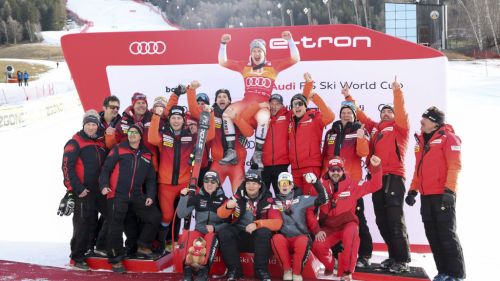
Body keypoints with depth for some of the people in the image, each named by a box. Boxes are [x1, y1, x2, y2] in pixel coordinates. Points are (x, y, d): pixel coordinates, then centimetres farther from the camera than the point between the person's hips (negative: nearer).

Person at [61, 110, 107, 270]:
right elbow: (67, 167, -14)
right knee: (82, 223, -6)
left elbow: (104, 165, 22)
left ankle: (88, 250, 27)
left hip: (96, 190, 7)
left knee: (92, 222, 15)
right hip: (82, 191, -7)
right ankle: (77, 258, 1)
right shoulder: (75, 142, -7)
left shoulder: (100, 143, 14)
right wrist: (78, 188, -18)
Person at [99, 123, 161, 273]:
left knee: (154, 217, -1)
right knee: (116, 227, -4)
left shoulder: (147, 155, 13)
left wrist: (150, 195, 4)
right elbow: (106, 168, -1)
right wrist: (104, 185, -16)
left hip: (137, 196, 4)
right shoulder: (118, 150, 1)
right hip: (117, 194, -4)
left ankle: (143, 247, 17)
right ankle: (116, 260, 9)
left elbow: (150, 178, 16)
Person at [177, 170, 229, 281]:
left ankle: (203, 270, -39)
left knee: (210, 236, -35)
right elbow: (181, 215, -3)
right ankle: (188, 269, -33)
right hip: (199, 230, 1)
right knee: (192, 236, -32)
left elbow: (228, 222, 2)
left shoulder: (223, 199, 3)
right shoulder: (197, 197, 6)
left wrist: (215, 228, -15)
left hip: (216, 232, -1)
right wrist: (183, 197, -14)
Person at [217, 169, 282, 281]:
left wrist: (257, 224, -30)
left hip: (258, 237, -2)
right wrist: (227, 207, -25)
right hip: (239, 235, 2)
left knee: (264, 232, -33)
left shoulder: (268, 200, -6)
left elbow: (278, 222, -15)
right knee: (224, 233, -25)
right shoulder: (238, 197, 1)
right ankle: (234, 269, -12)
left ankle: (261, 269, -18)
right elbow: (221, 214, -1)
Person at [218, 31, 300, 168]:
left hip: (263, 104, -3)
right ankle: (231, 152, -19)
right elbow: (223, 62, 20)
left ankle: (258, 154, -22)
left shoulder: (273, 66, 10)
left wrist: (290, 41, -3)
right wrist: (223, 44, 12)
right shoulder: (244, 66, 16)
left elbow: (295, 59, 5)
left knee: (263, 119, -36)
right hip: (246, 102, 3)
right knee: (227, 113, -22)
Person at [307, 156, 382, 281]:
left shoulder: (352, 185, -4)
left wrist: (376, 167, -20)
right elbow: (310, 210, -3)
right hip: (328, 227, 1)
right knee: (317, 246, -26)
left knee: (351, 234, -36)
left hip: (347, 224, -1)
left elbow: (374, 185, -5)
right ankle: (329, 266, 9)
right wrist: (317, 230, -12)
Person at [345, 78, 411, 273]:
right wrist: (348, 97, 26)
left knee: (395, 219, -11)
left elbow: (401, 112, -9)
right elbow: (361, 116, 27)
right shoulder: (375, 128, 22)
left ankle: (403, 260, -5)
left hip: (393, 177, -7)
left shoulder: (399, 127, 7)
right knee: (381, 220, 8)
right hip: (377, 177, 7)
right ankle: (394, 257, 17)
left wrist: (397, 92, -17)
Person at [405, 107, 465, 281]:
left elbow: (455, 165, -13)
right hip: (426, 196, 7)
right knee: (433, 235, 8)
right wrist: (413, 190, 17)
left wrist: (449, 190, -21)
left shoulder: (448, 138, -5)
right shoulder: (421, 141, 17)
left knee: (447, 234, -5)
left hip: (442, 195, -7)